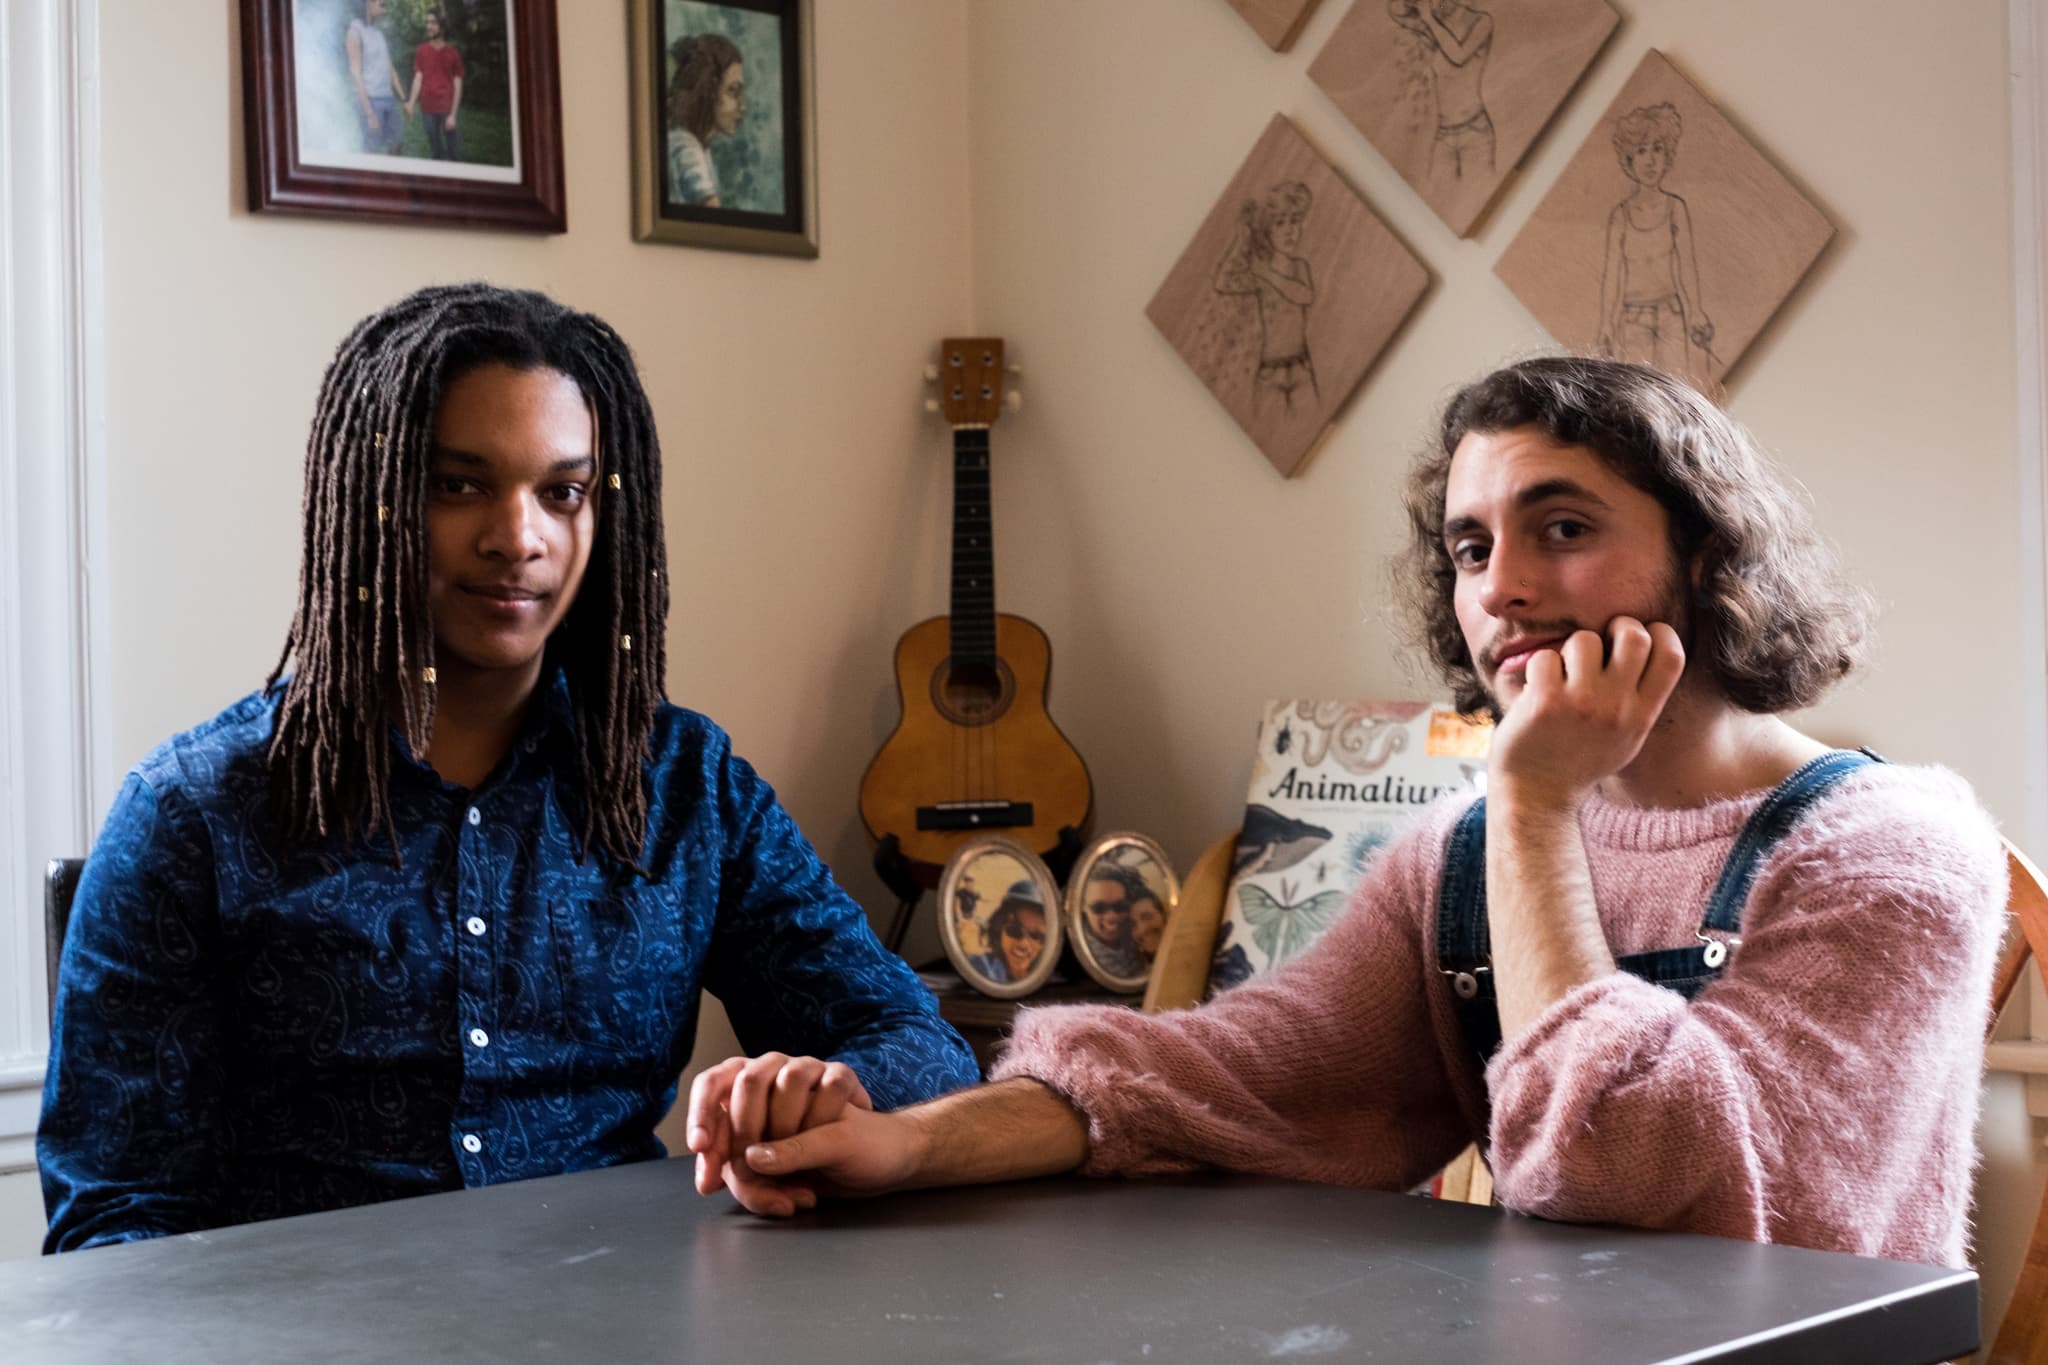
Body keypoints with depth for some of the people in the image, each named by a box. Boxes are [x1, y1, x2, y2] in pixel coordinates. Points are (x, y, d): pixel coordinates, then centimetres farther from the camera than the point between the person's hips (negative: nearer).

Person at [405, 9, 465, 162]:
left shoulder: (452, 53, 1)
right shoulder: (421, 51, 7)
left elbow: (457, 86, -1)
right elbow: (418, 78, 3)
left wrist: (453, 114, -8)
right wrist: (411, 103, -13)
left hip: (447, 109, -2)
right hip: (429, 109, 2)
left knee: (454, 152, -1)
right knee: (435, 152, 8)